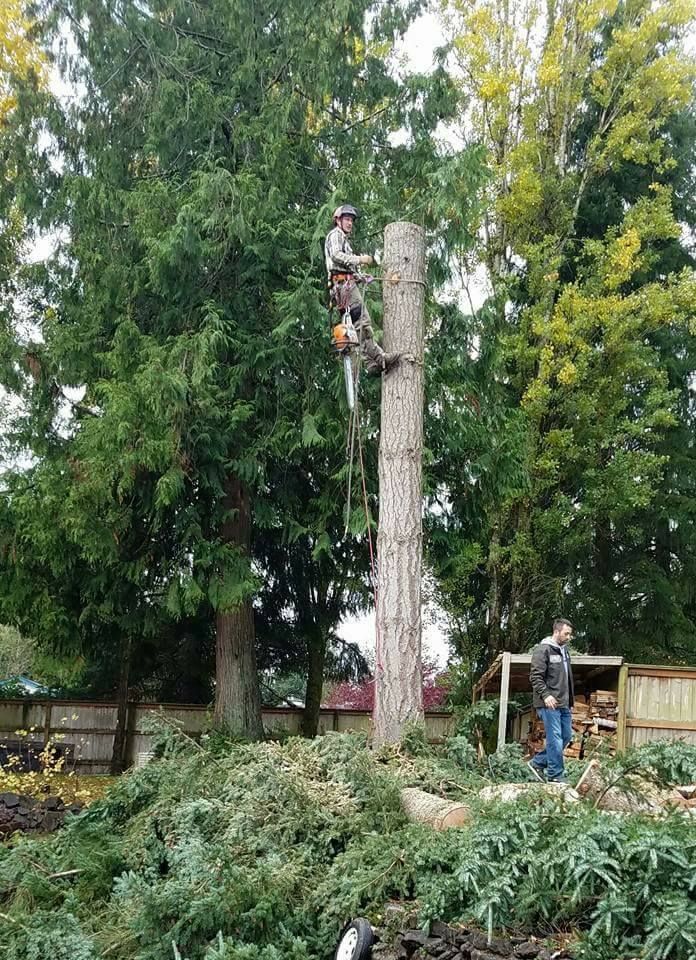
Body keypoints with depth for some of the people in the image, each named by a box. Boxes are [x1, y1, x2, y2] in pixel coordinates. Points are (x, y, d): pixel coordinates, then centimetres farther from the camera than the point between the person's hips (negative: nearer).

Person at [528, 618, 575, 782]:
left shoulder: (564, 650, 16)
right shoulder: (543, 650, -10)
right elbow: (535, 676, -15)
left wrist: (570, 699, 21)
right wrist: (545, 695, -24)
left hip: (563, 703, 9)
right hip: (549, 703, -9)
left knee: (566, 736, 12)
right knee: (555, 739, -7)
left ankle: (537, 763, 21)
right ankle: (555, 775, 1)